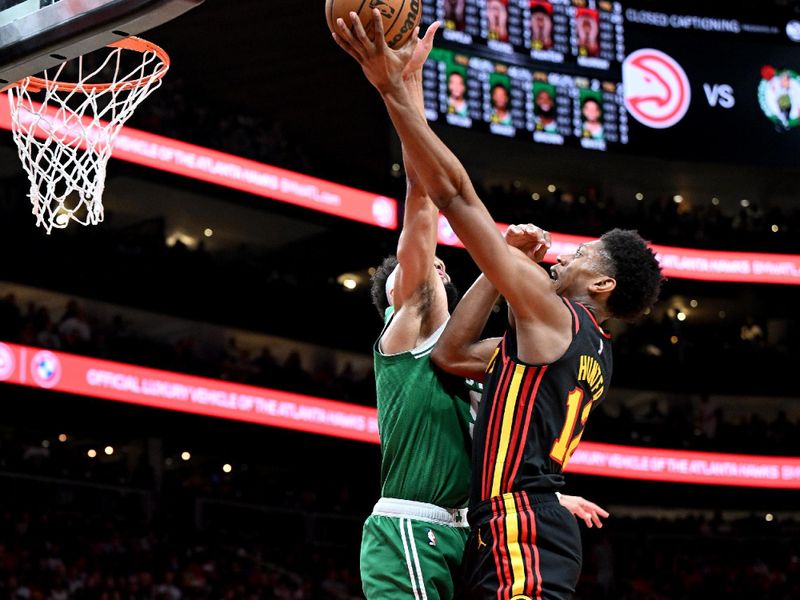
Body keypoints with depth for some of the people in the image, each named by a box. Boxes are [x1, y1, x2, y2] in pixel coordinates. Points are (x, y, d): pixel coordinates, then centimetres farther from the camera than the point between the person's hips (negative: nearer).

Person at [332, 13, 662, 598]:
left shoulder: (551, 311, -3)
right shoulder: (593, 351, 22)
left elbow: (456, 197, -8)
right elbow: (453, 354, 26)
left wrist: (395, 88, -8)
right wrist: (507, 266, 24)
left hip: (520, 531, -10)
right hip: (542, 529, 10)